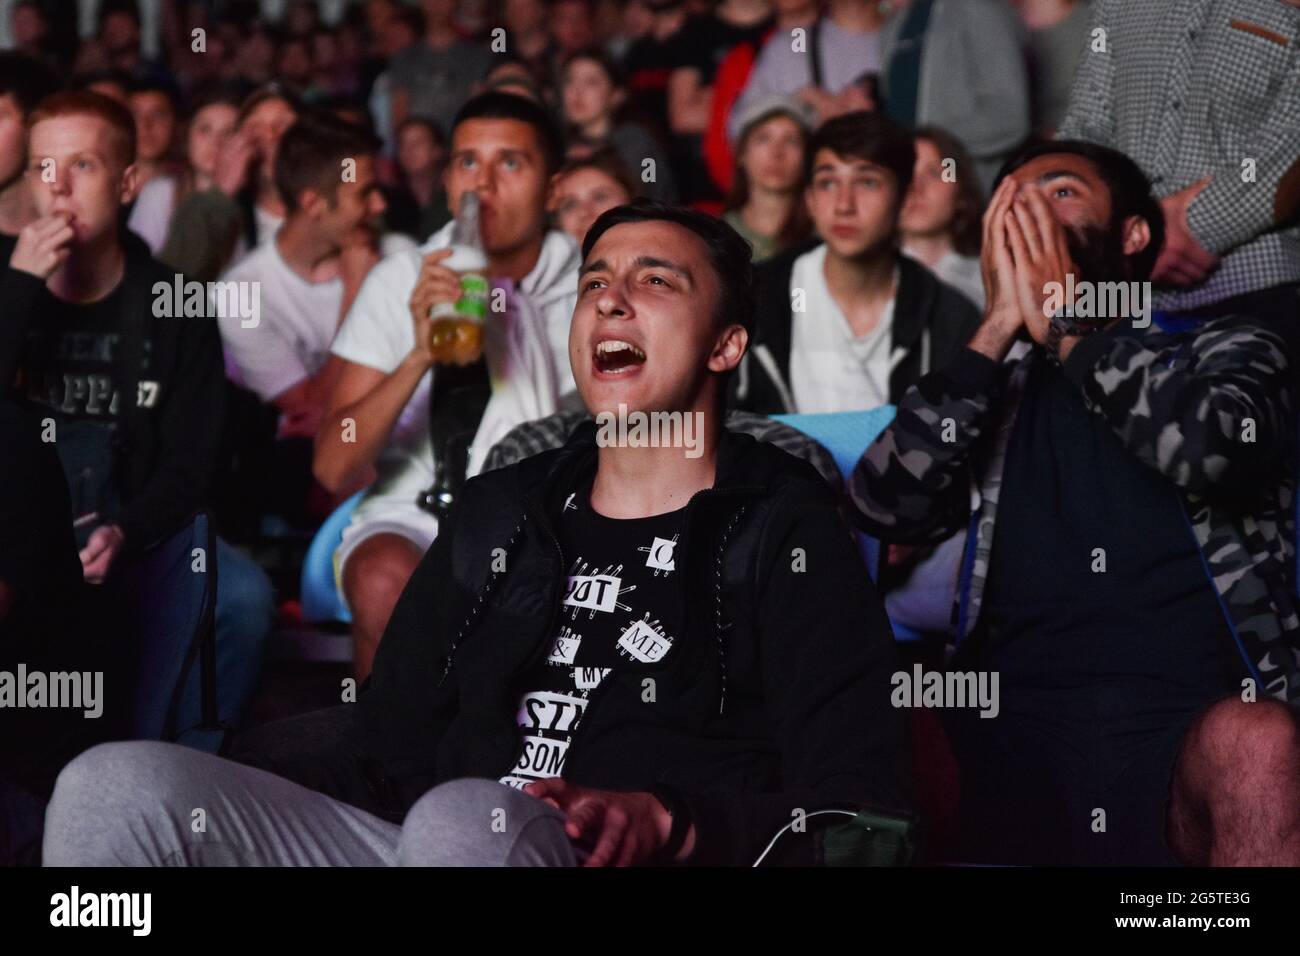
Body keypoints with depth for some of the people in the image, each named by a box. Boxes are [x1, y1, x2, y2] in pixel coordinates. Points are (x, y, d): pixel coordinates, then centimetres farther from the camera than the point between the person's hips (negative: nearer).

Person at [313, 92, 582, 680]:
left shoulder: (589, 292, 3)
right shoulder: (400, 283, 2)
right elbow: (334, 468, -6)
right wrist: (419, 355, -20)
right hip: (413, 518, 0)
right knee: (387, 581, -34)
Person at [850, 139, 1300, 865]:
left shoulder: (1231, 353, 15)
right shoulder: (997, 390, 22)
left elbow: (1211, 449, -10)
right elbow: (886, 507, 3)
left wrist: (1064, 321, 3)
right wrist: (1001, 328, 2)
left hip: (1191, 733, -1)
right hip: (1020, 745, 2)